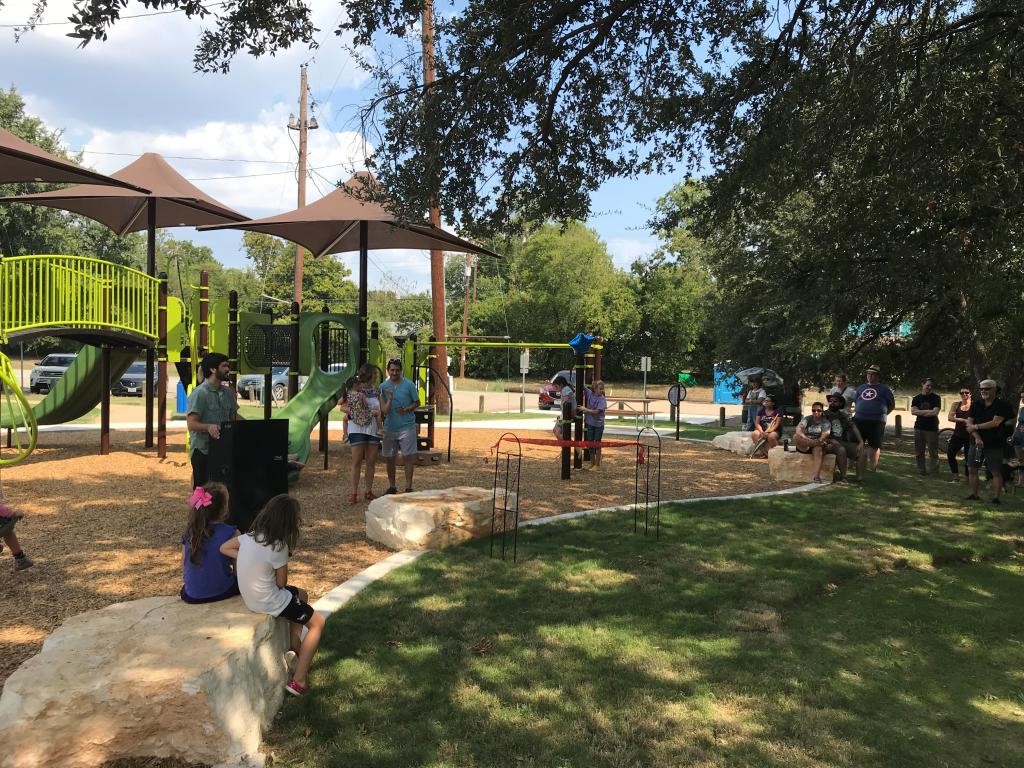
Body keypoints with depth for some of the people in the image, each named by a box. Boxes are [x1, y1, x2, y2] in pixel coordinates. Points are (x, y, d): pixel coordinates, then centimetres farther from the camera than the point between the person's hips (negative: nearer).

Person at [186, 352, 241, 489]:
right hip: (203, 450, -6)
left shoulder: (227, 392, 12)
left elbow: (234, 416, 18)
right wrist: (208, 427, -36)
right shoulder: (199, 393, -11)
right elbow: (191, 424, -17)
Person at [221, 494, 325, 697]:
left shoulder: (250, 536, -5)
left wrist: (250, 561, -1)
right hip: (269, 603, -8)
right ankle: (298, 681, 6)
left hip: (250, 596, 8)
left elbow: (224, 548, 8)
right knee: (318, 622, 8)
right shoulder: (278, 547, -25)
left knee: (301, 595, 30)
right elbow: (281, 583, -14)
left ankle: (295, 650, 37)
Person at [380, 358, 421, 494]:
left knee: (407, 457, -3)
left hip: (407, 426, -3)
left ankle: (408, 487, 4)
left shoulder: (409, 385, -3)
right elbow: (384, 410, -4)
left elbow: (417, 402, 3)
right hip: (389, 427, 3)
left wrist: (406, 409, -13)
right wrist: (389, 398, -21)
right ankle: (391, 486, 25)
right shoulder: (383, 387, 2)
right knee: (389, 458, 10)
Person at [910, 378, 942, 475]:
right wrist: (928, 411, -8)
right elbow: (913, 411, -3)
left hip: (932, 428, -3)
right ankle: (921, 470, 12)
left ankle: (934, 470, 8)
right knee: (919, 452, 4)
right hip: (919, 427, 3)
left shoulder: (936, 398, 1)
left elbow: (935, 412, -12)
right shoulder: (917, 398, 9)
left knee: (933, 452, -5)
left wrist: (920, 412, -5)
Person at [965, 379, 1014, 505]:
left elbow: (995, 423, -16)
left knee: (996, 472, -3)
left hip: (994, 444, -4)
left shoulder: (1002, 405, -5)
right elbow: (969, 424, 0)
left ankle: (996, 498, 2)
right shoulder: (976, 405, 8)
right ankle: (974, 495, 15)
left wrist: (976, 426, -9)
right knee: (971, 469, 5)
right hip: (976, 442, 4)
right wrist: (977, 437, -14)